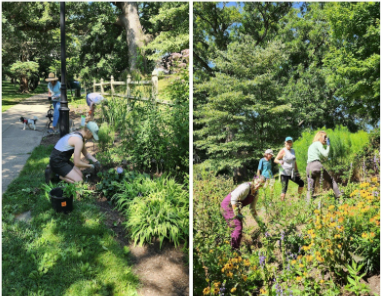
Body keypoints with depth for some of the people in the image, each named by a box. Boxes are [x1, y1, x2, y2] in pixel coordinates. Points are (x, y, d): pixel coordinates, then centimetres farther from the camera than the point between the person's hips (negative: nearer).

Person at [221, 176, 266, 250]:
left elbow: (252, 208, 16)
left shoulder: (256, 193, 5)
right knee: (238, 226, -14)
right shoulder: (246, 187, -24)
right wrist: (236, 213, -25)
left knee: (239, 226, 15)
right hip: (228, 205, -9)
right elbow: (233, 199, -27)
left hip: (235, 207, 9)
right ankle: (234, 248, -6)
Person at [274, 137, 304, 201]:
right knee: (284, 190, -12)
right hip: (284, 174, -8)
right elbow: (275, 160, -16)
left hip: (292, 173, 8)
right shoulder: (283, 151, -9)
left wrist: (297, 171, 18)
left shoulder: (293, 150, 12)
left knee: (301, 183, 15)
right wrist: (280, 162, -38)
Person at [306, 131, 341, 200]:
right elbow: (325, 155, -4)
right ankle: (339, 196, 12)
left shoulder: (311, 146, 28)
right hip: (317, 165, -7)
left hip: (309, 167, 7)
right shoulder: (318, 143, 5)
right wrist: (328, 145, 8)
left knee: (310, 189, 3)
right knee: (331, 180, 12)